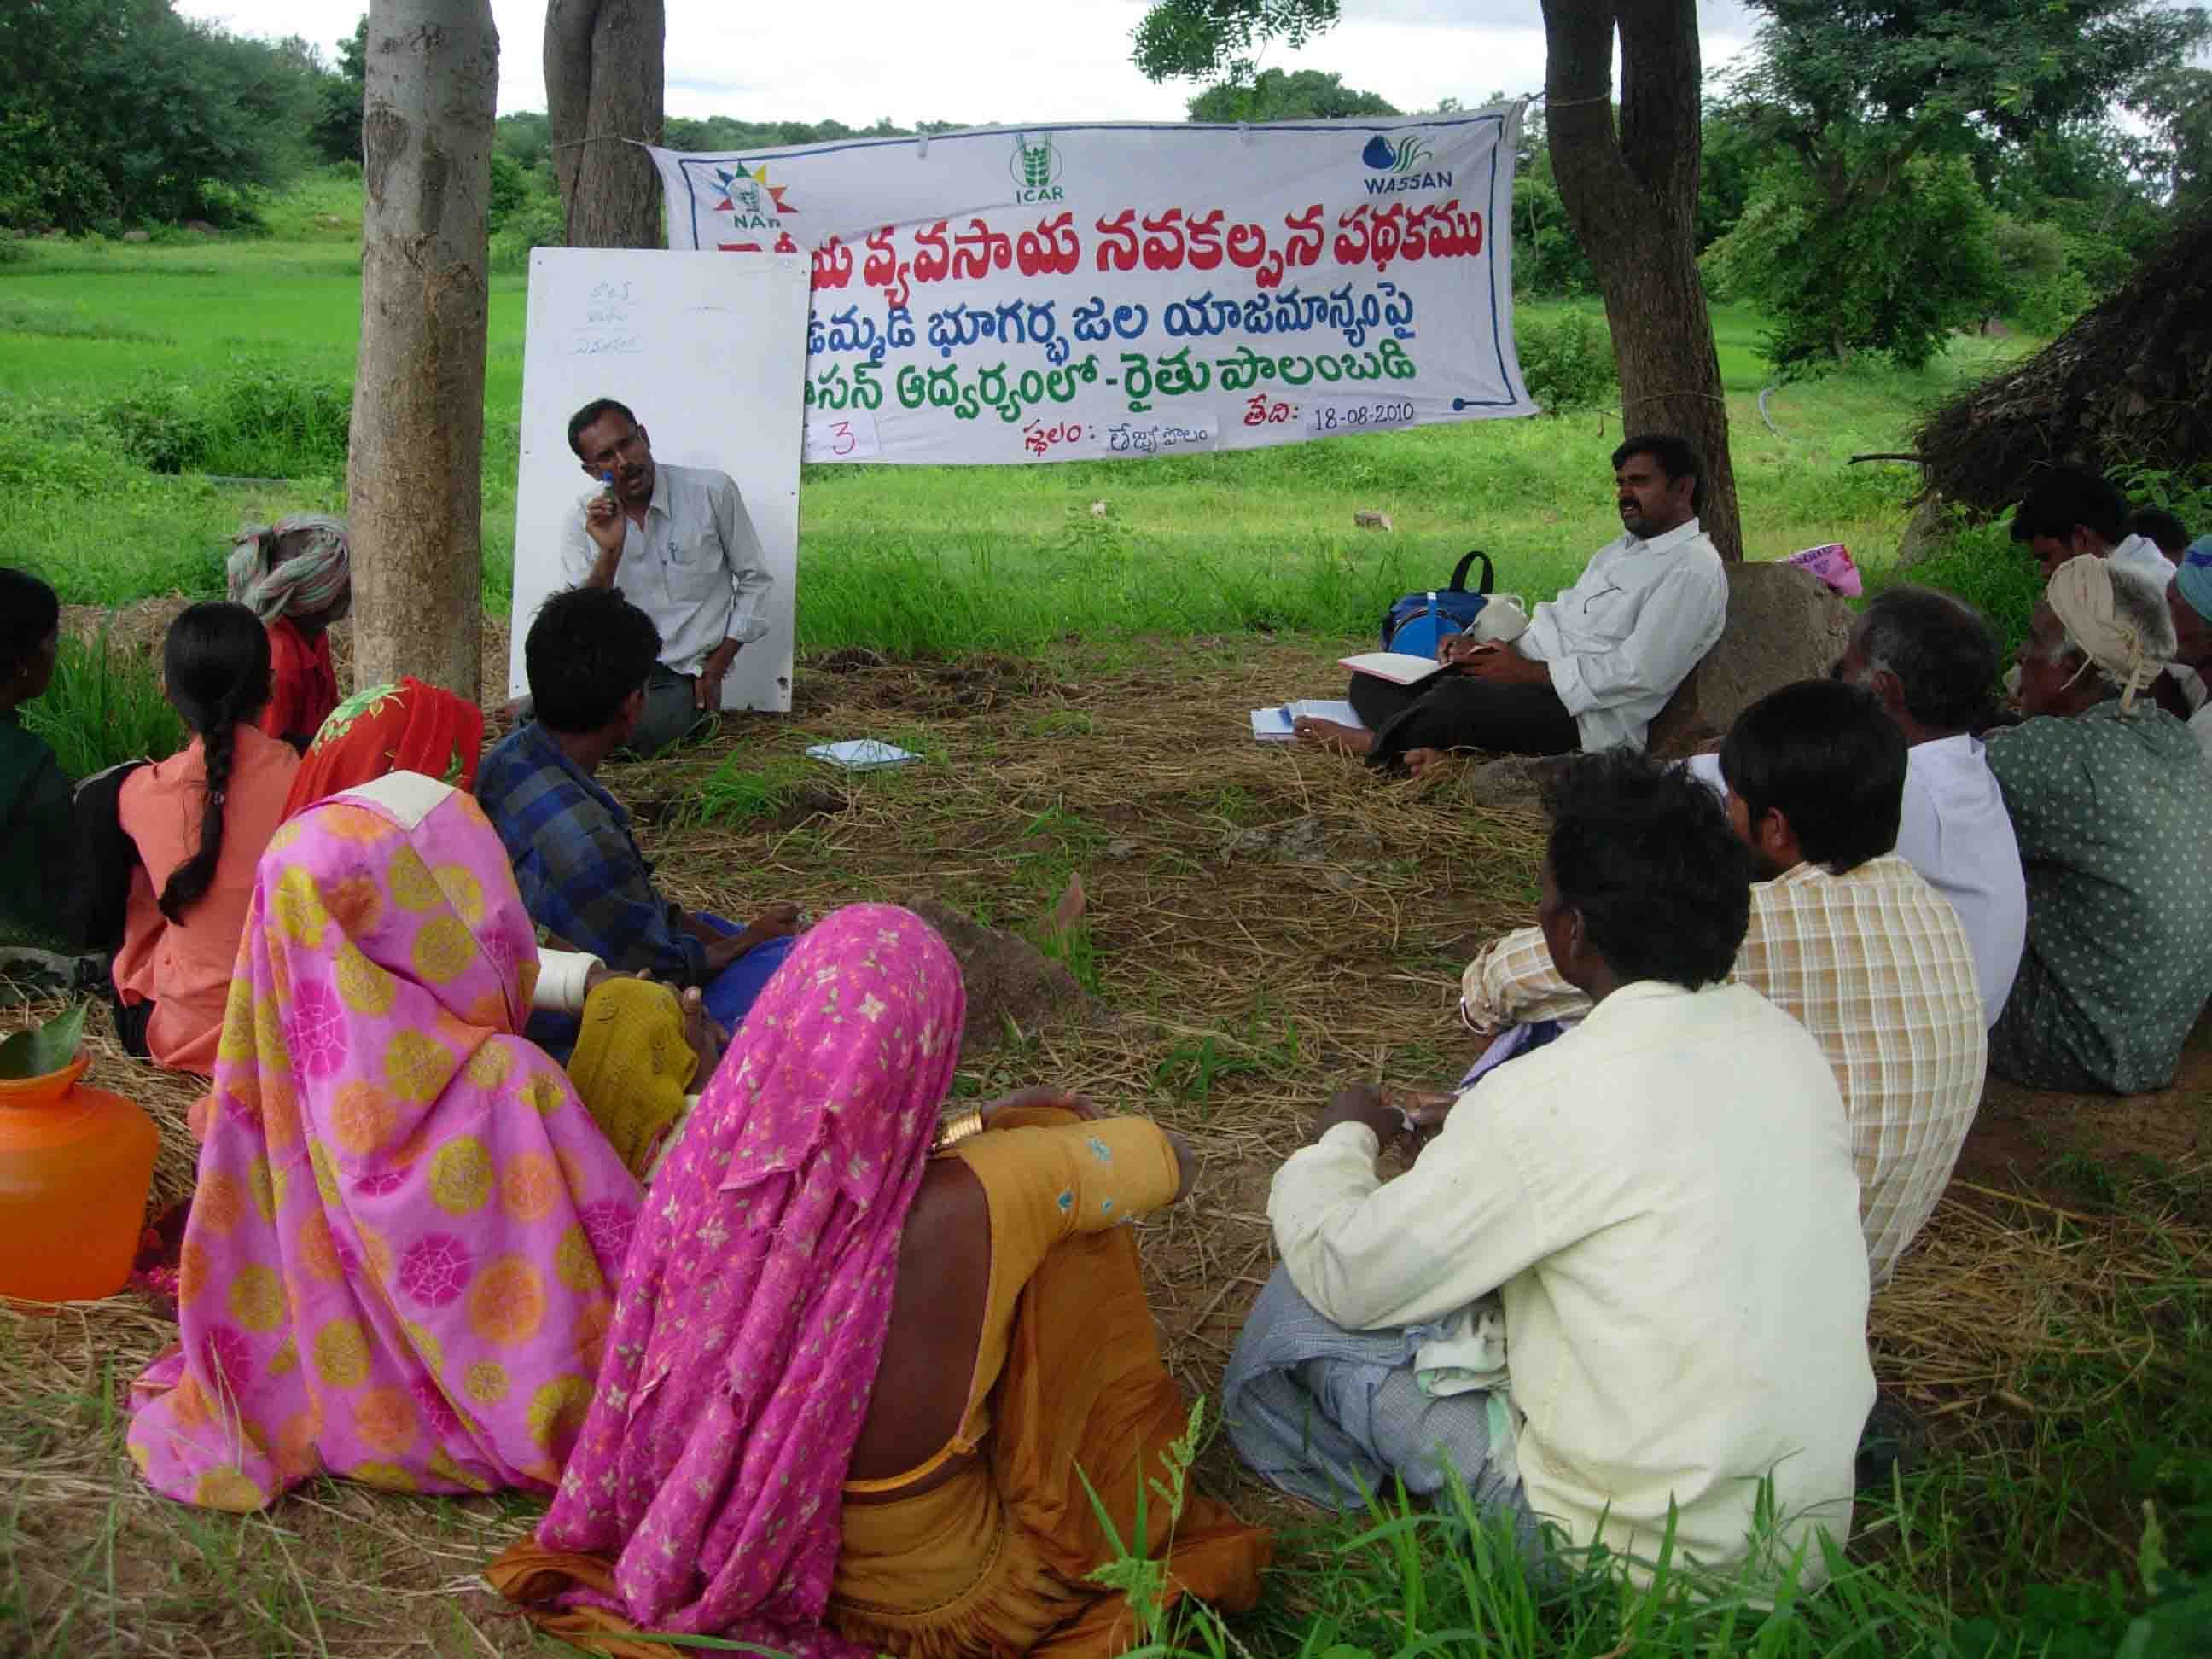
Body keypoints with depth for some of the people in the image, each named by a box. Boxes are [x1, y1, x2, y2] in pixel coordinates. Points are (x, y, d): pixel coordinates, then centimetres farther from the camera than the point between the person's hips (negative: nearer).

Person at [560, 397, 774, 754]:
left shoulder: (712, 491, -5)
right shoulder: (584, 521, 1)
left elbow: (754, 579, 4)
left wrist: (715, 670, -2)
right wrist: (610, 552, -21)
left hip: (683, 675, -3)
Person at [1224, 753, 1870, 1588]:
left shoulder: (1549, 1101, -23)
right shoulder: (1789, 1045, -2)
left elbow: (1346, 1275, -11)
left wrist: (1342, 1140, 8)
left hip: (1628, 1551, -7)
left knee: (1309, 1301, 5)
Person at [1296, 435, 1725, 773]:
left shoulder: (1693, 568, -8)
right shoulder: (1619, 552, 25)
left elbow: (1641, 673, -17)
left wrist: (1527, 670, -16)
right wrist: (1482, 646, 5)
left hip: (1588, 715, -10)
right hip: (1530, 679, 10)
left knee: (1457, 698, -36)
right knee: (1372, 680, -1)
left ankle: (1374, 742, -9)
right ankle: (1426, 751, -30)